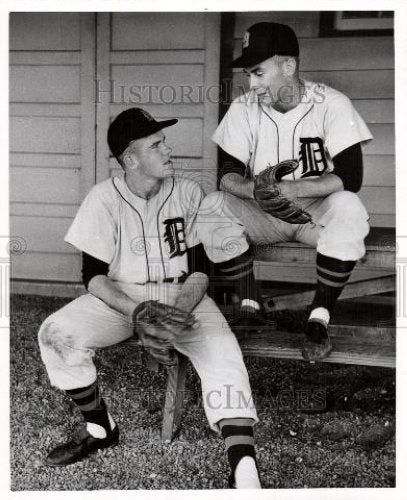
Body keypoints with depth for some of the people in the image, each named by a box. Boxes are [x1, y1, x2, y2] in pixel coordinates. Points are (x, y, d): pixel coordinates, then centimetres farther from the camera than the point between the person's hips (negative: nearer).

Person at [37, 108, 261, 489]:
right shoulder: (104, 198, -8)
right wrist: (137, 312, -27)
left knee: (221, 349, -28)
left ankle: (244, 475, -36)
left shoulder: (188, 193, -6)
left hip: (182, 296, 0)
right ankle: (99, 428, 0)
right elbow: (93, 275, -10)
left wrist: (177, 314, -24)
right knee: (56, 334, -23)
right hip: (119, 298, 1)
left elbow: (199, 269, -5)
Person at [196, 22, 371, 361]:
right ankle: (250, 307, -12)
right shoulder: (244, 108, -4)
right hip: (263, 216, 3)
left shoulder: (330, 104, -13)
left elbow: (351, 178, -21)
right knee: (212, 206, -23)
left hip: (317, 212, -3)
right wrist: (253, 189, -32)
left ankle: (320, 318, -23)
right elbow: (228, 175, -8)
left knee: (348, 209, -35)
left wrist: (294, 188, -34)